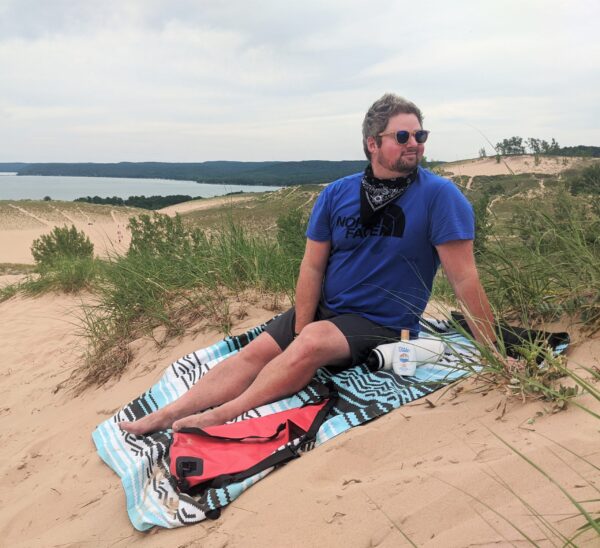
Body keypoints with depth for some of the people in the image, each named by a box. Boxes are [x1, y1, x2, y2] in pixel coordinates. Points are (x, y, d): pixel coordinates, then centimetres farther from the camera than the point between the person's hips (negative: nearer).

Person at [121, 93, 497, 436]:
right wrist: (300, 329, -11)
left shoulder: (439, 196, -13)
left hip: (381, 325, -4)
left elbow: (464, 277, -14)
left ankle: (223, 415, -26)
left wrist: (492, 350, -15)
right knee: (257, 352, -12)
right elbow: (312, 267, -2)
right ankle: (168, 414, -12)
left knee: (313, 343, -32)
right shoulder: (336, 195, -1)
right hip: (324, 308, 5)